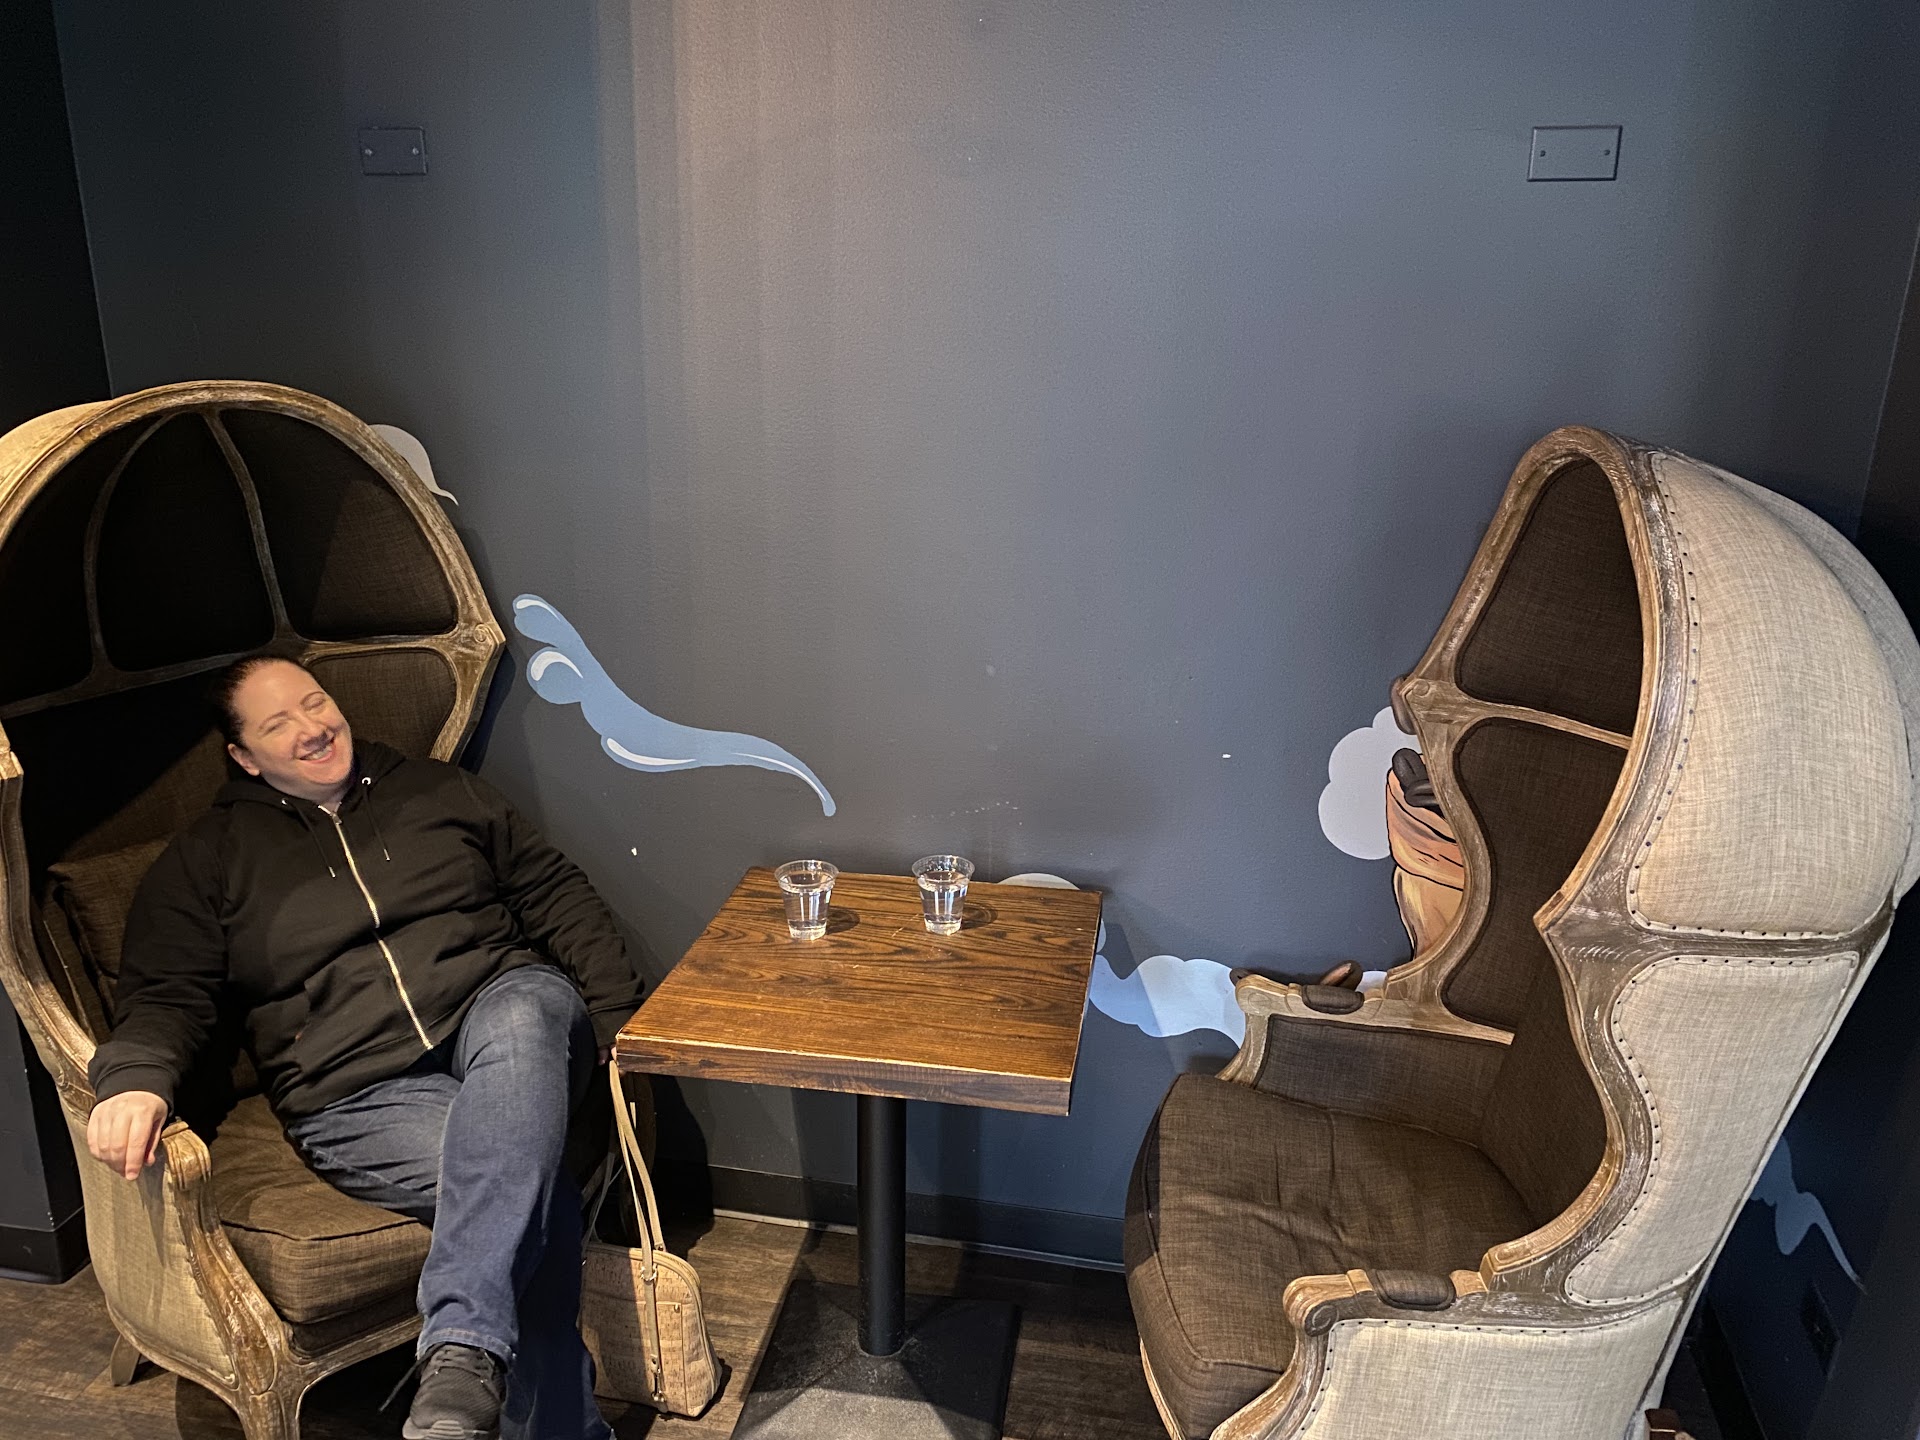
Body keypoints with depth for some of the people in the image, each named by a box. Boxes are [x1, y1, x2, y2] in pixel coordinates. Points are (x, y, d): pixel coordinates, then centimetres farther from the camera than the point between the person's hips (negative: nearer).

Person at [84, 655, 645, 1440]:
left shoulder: (438, 790, 20)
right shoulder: (208, 857, 17)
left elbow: (555, 893, 17)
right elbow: (166, 991, 10)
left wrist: (622, 1019, 5)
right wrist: (134, 1077, -15)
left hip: (500, 1008, 1)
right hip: (360, 1093, -1)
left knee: (525, 1019, -39)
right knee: (534, 1185, -30)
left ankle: (463, 1347, -44)